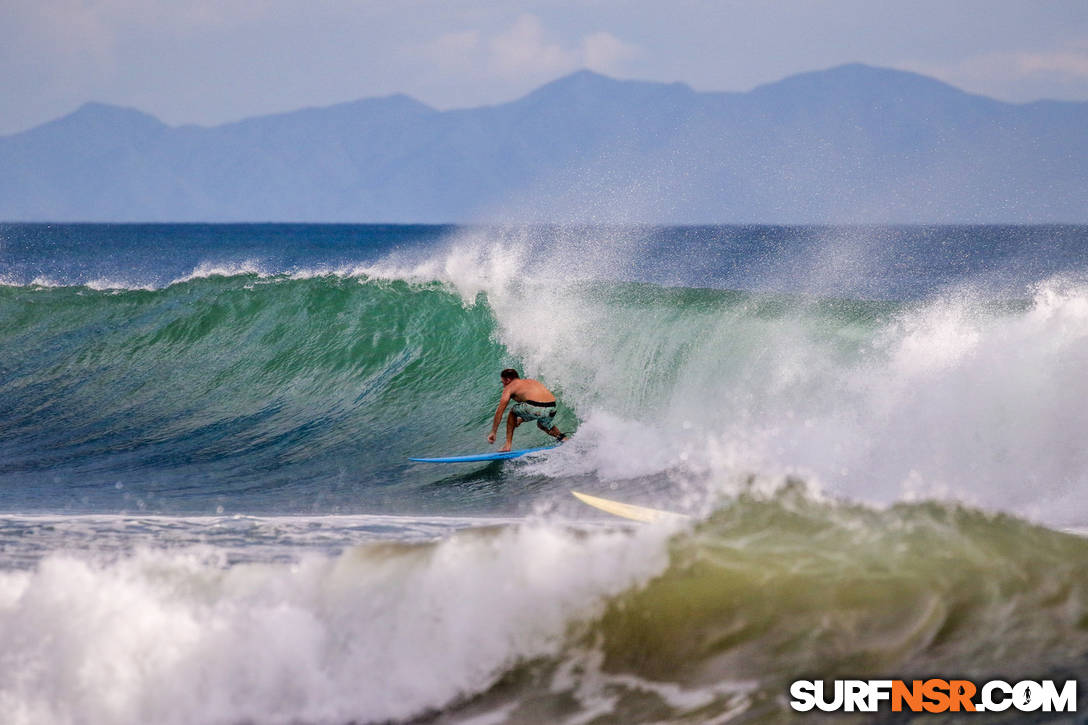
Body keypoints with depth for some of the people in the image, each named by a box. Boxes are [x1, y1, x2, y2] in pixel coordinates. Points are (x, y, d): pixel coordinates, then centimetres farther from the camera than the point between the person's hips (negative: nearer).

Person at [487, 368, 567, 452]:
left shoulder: (510, 387, 16)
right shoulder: (530, 381, 34)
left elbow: (499, 411, 12)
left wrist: (493, 432, 16)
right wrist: (522, 418, 52)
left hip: (535, 407, -6)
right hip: (552, 408, 6)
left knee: (512, 413, 24)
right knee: (542, 425, 39)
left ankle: (508, 445, 18)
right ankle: (563, 438, 18)